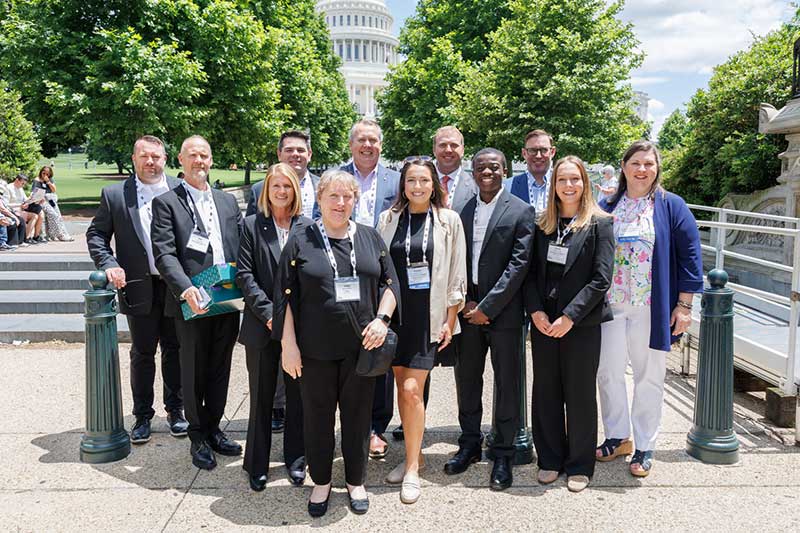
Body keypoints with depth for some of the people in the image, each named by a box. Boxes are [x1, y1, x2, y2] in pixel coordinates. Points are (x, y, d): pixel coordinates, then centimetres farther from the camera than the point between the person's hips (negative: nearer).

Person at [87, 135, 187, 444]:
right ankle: (142, 415, 24)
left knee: (173, 350, 12)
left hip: (176, 285, 0)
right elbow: (96, 233, 5)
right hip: (139, 288, 0)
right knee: (142, 354, 10)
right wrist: (108, 264, -11)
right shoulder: (114, 195, 1)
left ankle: (175, 410, 27)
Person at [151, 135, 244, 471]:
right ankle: (197, 437, 23)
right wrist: (185, 289, -25)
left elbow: (243, 245, 11)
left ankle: (213, 429, 30)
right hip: (192, 303, -4)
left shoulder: (228, 201, 14)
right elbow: (164, 254, -11)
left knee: (220, 370, 15)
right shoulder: (166, 203, -1)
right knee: (194, 372, 8)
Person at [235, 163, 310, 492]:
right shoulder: (252, 225, 3)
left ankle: (295, 458, 27)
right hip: (263, 325, 0)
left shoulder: (308, 226, 3)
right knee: (261, 396, 9)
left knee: (298, 394, 10)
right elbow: (244, 274, -3)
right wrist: (268, 312, -13)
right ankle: (257, 465, 23)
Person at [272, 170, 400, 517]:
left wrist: (382, 319, -7)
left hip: (362, 346, 2)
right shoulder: (300, 241, -1)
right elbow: (286, 296, -2)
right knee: (318, 416, 11)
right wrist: (289, 344, -6)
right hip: (315, 348, -1)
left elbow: (390, 282, 9)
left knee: (357, 414, 12)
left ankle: (356, 481, 31)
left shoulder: (370, 237, 7)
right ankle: (320, 482, 31)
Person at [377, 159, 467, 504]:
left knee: (412, 389, -8)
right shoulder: (389, 219, 6)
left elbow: (457, 274, 1)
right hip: (395, 313, 3)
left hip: (428, 316, -3)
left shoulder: (449, 221, 0)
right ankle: (413, 455, 26)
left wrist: (449, 320, -2)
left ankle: (412, 469, 5)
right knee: (401, 386, 10)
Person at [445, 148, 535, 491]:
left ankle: (503, 454, 19)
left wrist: (487, 307, -14)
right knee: (466, 380, 12)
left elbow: (519, 264, -11)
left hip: (503, 312, -4)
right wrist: (465, 302, -4)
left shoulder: (521, 211, -5)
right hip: (468, 309, 4)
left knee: (506, 383, 5)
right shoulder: (463, 211, 8)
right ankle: (469, 445, 30)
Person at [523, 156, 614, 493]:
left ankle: (580, 465, 22)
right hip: (543, 322, 4)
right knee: (545, 392, 10)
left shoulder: (599, 224, -4)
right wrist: (536, 311, -7)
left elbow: (601, 279, -10)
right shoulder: (542, 225, 8)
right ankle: (550, 459, 26)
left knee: (580, 395, 7)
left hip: (581, 324, -3)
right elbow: (531, 273, 7)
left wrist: (569, 317, -15)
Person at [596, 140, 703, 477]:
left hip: (651, 308, -2)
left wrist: (683, 305, -7)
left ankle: (644, 447, 22)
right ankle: (618, 437, 26)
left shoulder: (671, 206, -1)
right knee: (608, 373, 7)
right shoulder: (607, 207, 6)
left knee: (648, 377, 7)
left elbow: (690, 255, -3)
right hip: (610, 305, 3)